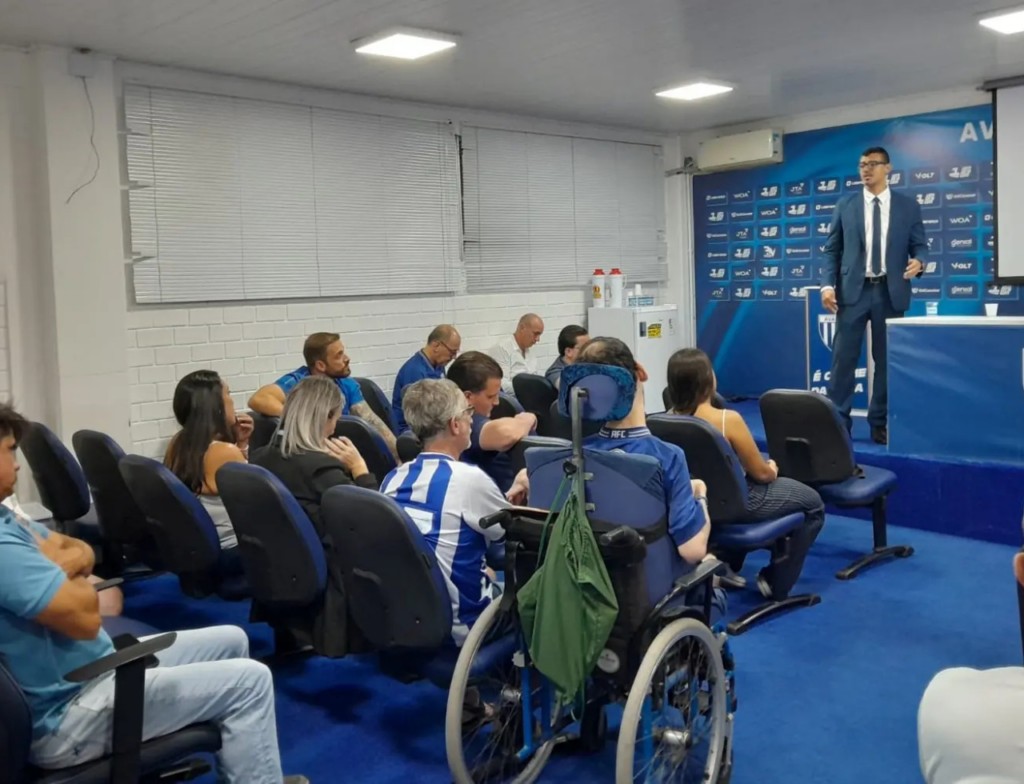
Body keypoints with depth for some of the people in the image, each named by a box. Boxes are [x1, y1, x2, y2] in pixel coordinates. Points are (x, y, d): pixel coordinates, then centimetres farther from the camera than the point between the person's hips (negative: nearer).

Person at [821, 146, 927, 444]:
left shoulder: (908, 205, 7)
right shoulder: (845, 205, 7)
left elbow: (920, 245, 8)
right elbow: (832, 249, 5)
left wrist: (918, 262, -15)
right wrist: (827, 284, -7)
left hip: (891, 291, 1)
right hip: (853, 289, 0)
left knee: (887, 359, 6)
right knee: (844, 357, -2)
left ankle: (880, 423, 15)